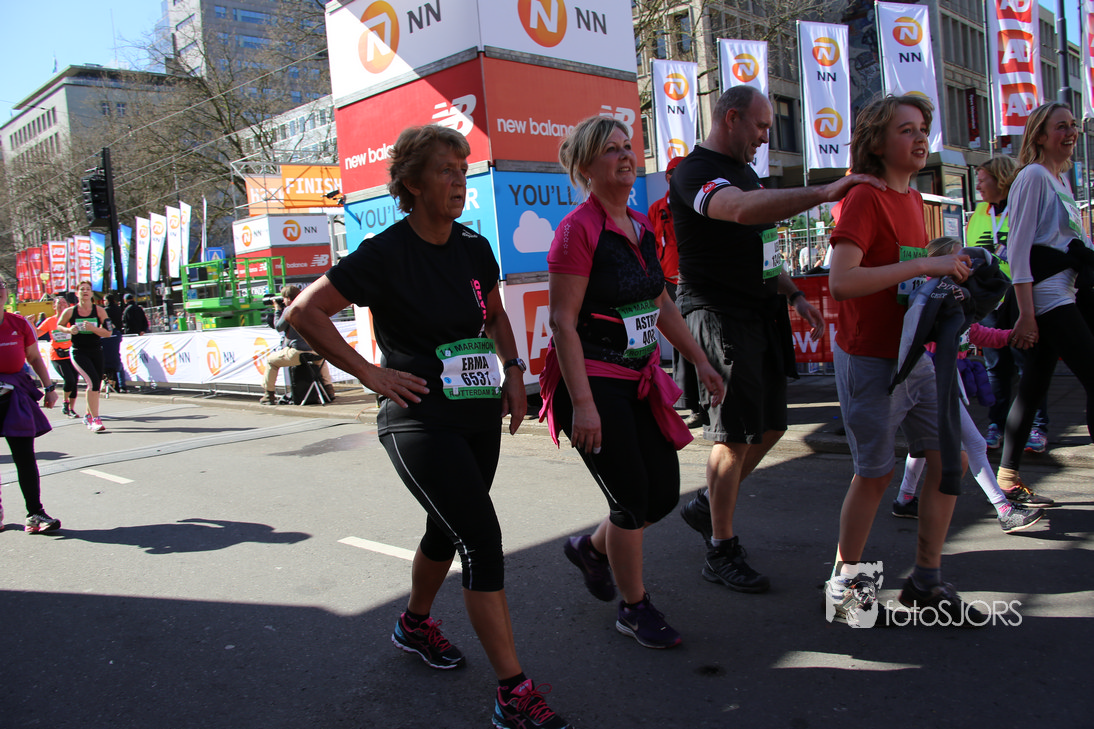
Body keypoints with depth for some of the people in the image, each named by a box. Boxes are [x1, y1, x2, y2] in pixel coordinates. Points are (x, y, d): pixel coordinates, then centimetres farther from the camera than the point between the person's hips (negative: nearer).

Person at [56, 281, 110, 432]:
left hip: (96, 352, 3)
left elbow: (108, 332, -4)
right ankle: (95, 420, -18)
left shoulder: (99, 310, -2)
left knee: (95, 386, 11)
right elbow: (58, 325, 15)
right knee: (93, 382, -21)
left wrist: (92, 328, -20)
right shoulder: (69, 312, -3)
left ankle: (88, 416, 36)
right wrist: (69, 330, -6)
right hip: (79, 353, -3)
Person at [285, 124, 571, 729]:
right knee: (482, 538, -14)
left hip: (480, 415, 7)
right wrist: (371, 373, -14)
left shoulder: (475, 248, 6)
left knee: (448, 531, 20)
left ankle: (415, 623, 48)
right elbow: (303, 313, -11)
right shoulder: (386, 254, -13)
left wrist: (514, 371, 8)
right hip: (419, 422, -7)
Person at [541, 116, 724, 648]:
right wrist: (582, 403, -22)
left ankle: (590, 548, 37)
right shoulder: (578, 229, -14)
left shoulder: (641, 227, 11)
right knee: (633, 499, -1)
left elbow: (662, 306, 19)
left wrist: (700, 362, 17)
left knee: (664, 493, 10)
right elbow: (562, 322, -18)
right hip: (594, 384, -8)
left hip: (639, 381, 8)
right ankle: (634, 609, 21)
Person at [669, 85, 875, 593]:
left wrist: (793, 294, 16)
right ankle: (721, 552, 9)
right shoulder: (696, 171, -13)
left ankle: (706, 507, 30)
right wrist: (822, 193, -40)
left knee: (770, 426, 12)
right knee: (735, 436, -5)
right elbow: (744, 210, -36)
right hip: (718, 318, -9)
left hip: (760, 317, 9)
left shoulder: (745, 171, 20)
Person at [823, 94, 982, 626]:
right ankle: (844, 586, 21)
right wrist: (925, 265, -30)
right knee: (876, 474, 2)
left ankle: (926, 582, 22)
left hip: (914, 354, 8)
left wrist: (946, 280, 3)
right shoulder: (864, 200, -15)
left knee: (950, 457, 8)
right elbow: (841, 281, -30)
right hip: (869, 359, -8)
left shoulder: (912, 198, 11)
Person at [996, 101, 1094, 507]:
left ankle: (1008, 477, 13)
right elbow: (1019, 246, -13)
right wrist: (1025, 313, -19)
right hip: (1046, 295, -9)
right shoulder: (1033, 176, -7)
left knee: (1034, 388, 8)